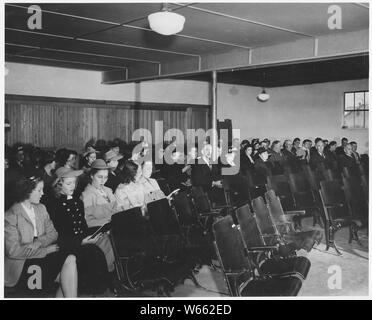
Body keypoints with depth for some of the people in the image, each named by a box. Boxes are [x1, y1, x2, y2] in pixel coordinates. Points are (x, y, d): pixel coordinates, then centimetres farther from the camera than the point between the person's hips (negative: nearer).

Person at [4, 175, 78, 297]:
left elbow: (52, 233, 10)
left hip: (42, 255, 6)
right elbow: (13, 251, -14)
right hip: (21, 265, -6)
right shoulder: (10, 216, -9)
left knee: (70, 259, -24)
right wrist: (46, 250, -16)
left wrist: (38, 243, -12)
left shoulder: (41, 208, 13)